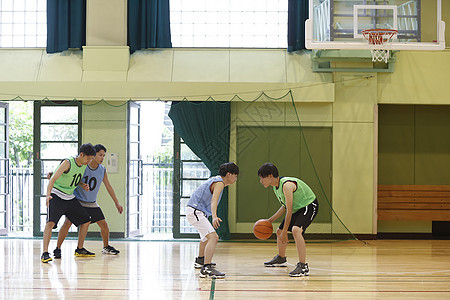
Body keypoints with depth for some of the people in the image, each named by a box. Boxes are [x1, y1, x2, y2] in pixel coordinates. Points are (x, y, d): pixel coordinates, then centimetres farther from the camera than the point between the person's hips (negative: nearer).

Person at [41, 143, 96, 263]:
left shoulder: (84, 165, 3)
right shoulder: (68, 163, -21)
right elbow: (53, 179, -28)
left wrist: (83, 185, 1)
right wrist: (48, 195, -42)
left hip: (69, 197, 8)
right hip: (56, 196, -8)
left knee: (86, 221, 11)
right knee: (51, 222, -26)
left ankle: (79, 249, 26)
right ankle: (45, 253, -28)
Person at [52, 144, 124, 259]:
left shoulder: (102, 170, -3)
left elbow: (108, 187, 9)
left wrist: (117, 203, 12)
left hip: (92, 204, 4)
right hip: (77, 201, -4)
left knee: (103, 224, 4)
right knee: (68, 223, -18)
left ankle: (106, 247, 26)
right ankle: (57, 248, -9)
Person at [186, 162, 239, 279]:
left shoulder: (216, 180, 14)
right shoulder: (219, 183, -16)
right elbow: (214, 200, -35)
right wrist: (214, 217, -49)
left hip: (195, 212, 11)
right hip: (195, 212, -11)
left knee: (207, 236, 35)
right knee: (213, 237, -25)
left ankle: (200, 260, 56)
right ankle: (206, 269, -38)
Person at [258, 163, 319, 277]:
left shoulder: (286, 185, -29)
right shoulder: (276, 187, 1)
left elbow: (289, 211, -27)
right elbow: (285, 207, 13)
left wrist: (284, 232, -23)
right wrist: (270, 220, 9)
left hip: (309, 206, -10)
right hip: (297, 208, 11)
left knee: (296, 230, -33)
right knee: (279, 231, 19)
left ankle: (303, 267, -34)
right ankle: (281, 259, 46)